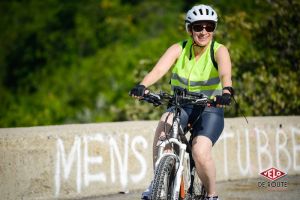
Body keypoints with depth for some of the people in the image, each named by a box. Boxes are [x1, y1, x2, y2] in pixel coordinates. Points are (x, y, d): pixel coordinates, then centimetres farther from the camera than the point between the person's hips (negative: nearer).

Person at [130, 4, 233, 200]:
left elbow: (225, 73, -30)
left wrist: (226, 92, -52)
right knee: (164, 127, -32)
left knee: (200, 153, -27)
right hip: (181, 107, 2)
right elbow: (159, 69, -21)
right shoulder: (179, 49, -4)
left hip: (210, 110, -2)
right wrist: (142, 85, -42)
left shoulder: (219, 51, -9)